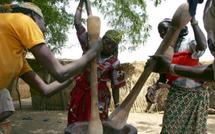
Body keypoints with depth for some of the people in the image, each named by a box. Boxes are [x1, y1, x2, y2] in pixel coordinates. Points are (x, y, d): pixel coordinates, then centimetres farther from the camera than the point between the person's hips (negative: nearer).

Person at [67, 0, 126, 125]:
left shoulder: (114, 63, -7)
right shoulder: (91, 46, -2)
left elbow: (115, 86, -3)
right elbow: (77, 23, -4)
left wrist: (117, 106, -5)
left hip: (98, 95, -2)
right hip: (80, 91, 2)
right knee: (75, 123, 8)